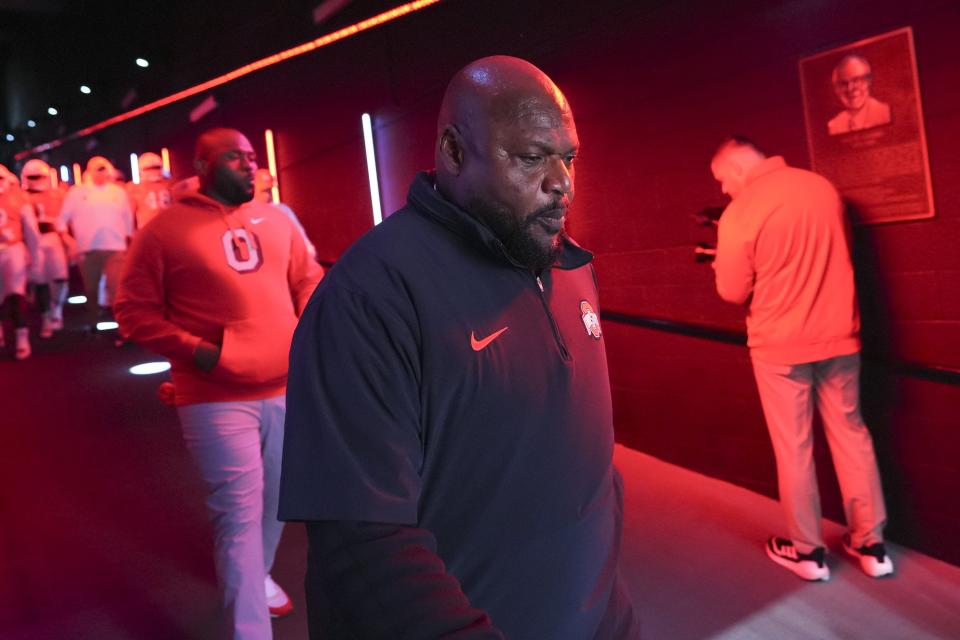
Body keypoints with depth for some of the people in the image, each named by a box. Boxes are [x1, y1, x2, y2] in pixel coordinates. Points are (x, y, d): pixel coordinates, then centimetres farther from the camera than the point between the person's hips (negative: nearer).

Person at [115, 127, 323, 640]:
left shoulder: (276, 220, 10)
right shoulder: (164, 230, -5)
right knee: (239, 513, -2)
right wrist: (195, 351, -14)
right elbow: (135, 311, -3)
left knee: (276, 498, 19)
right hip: (218, 398, -5)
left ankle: (256, 575, 46)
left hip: (288, 386, 6)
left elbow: (307, 279, 18)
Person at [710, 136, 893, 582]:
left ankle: (807, 551, 21)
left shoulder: (739, 214, -14)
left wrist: (722, 262, 12)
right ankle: (871, 545, 26)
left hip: (780, 346, -5)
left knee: (793, 448, 8)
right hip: (839, 336, 5)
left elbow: (733, 292, -7)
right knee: (852, 435, 15)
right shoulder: (823, 187, 4)